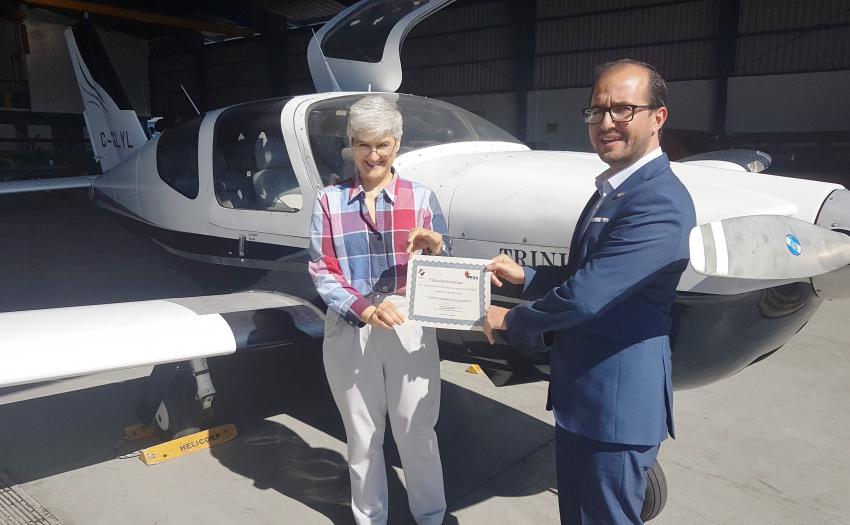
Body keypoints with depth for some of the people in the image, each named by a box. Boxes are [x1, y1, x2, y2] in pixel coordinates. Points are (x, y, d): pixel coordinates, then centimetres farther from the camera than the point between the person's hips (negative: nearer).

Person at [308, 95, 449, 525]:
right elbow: (322, 273, -3)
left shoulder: (421, 197, 2)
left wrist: (437, 249, -22)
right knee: (362, 436, 15)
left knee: (416, 432, 10)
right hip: (349, 330, 1)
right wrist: (366, 308, -18)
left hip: (409, 328, 0)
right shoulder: (329, 200, 2)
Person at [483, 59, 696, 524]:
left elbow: (586, 295, -27)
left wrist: (510, 319, -12)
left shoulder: (659, 203, -23)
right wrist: (524, 276, 5)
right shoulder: (611, 189, 10)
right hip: (579, 395, 9)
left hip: (617, 407, -9)